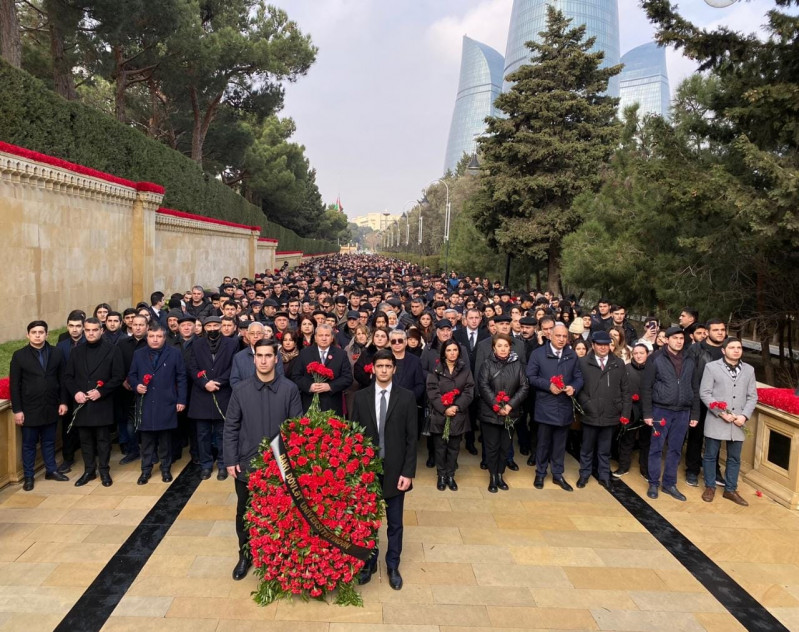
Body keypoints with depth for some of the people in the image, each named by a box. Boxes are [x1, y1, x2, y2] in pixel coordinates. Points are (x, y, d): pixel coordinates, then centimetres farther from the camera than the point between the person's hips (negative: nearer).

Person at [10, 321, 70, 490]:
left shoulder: (56, 353, 1)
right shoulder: (19, 355, -5)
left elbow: (62, 379, 6)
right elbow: (14, 385, -5)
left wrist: (63, 401, 1)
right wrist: (17, 410, -9)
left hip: (51, 407, 2)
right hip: (29, 408, -2)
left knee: (49, 441, 15)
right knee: (28, 444, 9)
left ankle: (51, 470, 29)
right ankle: (28, 477, 20)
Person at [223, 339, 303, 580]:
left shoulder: (289, 389, -7)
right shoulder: (241, 389, -3)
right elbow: (230, 428, 0)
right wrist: (230, 460, -4)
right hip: (247, 463, 1)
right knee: (245, 512, 14)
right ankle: (245, 555, 34)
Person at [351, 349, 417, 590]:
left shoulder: (406, 397, -5)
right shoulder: (361, 397, -1)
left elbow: (411, 438, -5)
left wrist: (408, 472, -9)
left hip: (395, 470, -1)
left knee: (395, 523, 12)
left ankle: (393, 567, 30)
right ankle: (369, 563, 33)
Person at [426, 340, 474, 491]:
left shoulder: (465, 369, 4)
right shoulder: (436, 369, -2)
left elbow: (469, 391, 0)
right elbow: (432, 391, -7)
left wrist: (457, 407, -14)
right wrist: (444, 409, -16)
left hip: (458, 415, 2)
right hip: (439, 415, -1)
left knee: (454, 447, 9)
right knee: (440, 447, 6)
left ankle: (451, 476, 22)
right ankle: (441, 476, 19)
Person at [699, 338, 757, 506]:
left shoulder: (749, 370, 9)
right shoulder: (711, 367, -3)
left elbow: (752, 396, 8)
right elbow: (704, 393, -7)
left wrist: (744, 416, -7)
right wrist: (721, 412, -15)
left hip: (738, 422, 3)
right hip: (716, 421, -3)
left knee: (734, 458, 12)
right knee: (711, 456, 7)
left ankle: (730, 490, 25)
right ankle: (710, 487, 22)